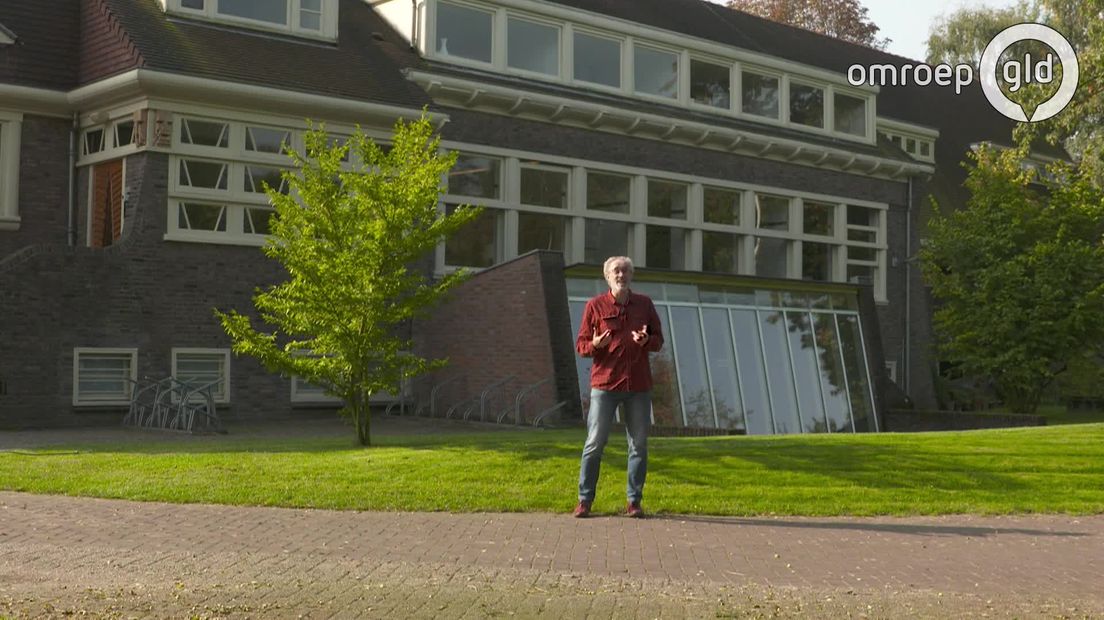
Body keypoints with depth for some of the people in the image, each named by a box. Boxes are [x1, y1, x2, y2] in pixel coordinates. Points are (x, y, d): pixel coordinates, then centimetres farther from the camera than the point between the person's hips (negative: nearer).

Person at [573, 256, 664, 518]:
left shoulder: (645, 304, 8)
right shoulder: (595, 306, 1)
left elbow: (659, 339, 12)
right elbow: (581, 345, 3)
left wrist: (645, 341, -10)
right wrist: (595, 345, -19)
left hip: (638, 385, 3)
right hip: (604, 383, -2)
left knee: (639, 444, 4)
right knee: (595, 443, -2)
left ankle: (634, 501, 13)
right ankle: (584, 500, 5)